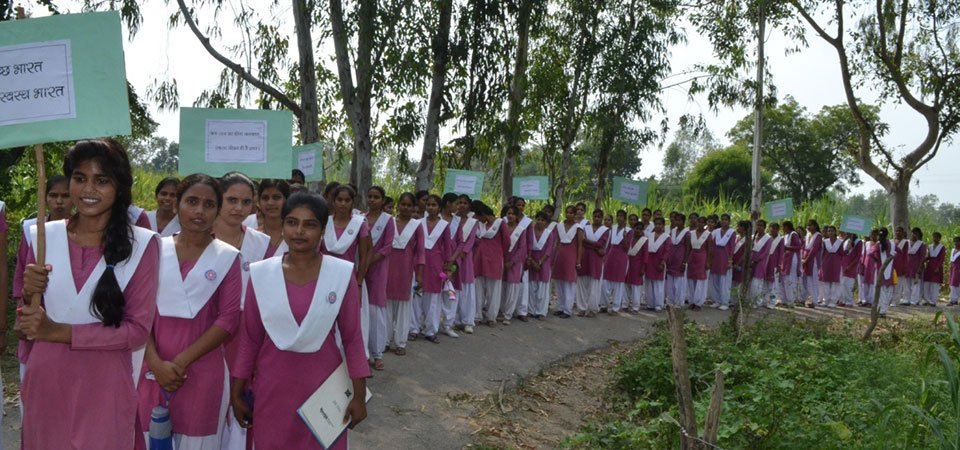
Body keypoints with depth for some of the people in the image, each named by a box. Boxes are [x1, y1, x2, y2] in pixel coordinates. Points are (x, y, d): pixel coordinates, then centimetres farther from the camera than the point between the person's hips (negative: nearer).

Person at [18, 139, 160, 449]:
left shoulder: (141, 244, -7)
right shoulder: (43, 236, 2)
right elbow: (26, 328, 10)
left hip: (103, 389, -2)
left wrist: (59, 332, -15)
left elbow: (138, 329, -9)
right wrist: (29, 295, -12)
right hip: (44, 385, 3)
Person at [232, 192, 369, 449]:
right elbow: (250, 339, 3)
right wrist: (237, 393, 5)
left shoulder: (342, 273, -7)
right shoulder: (261, 273, -4)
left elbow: (352, 338, -2)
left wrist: (359, 394, -1)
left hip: (323, 385, -1)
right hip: (272, 387, 1)